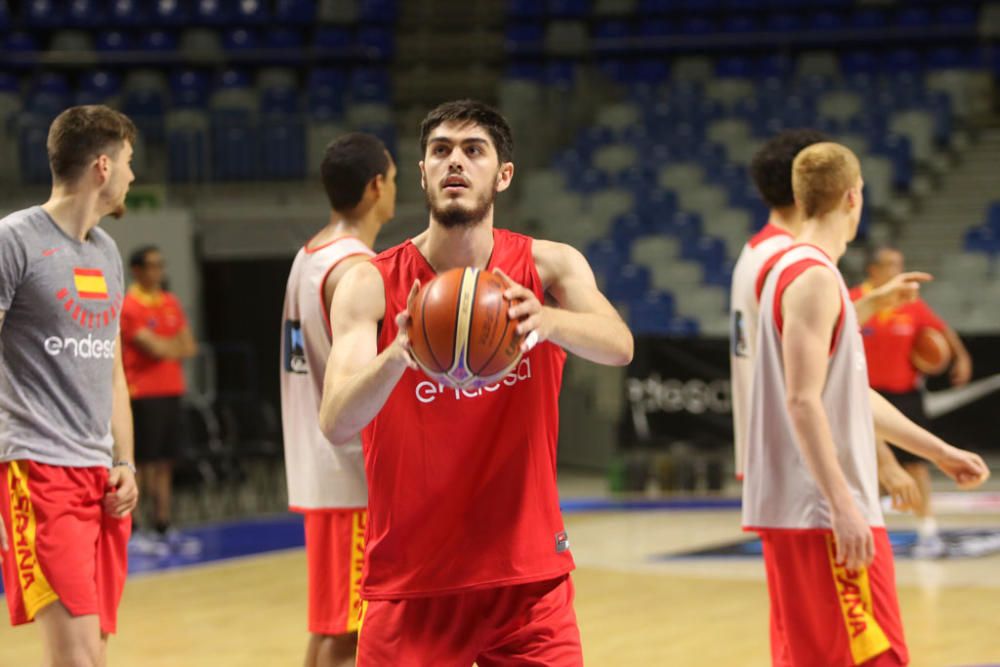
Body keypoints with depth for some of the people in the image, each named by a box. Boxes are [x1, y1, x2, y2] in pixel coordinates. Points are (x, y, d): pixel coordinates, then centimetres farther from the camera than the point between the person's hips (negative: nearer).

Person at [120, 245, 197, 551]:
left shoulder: (171, 303, 14)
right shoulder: (129, 307, -8)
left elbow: (189, 348, 9)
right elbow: (154, 348, -15)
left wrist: (165, 347, -9)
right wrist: (176, 346, 3)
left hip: (171, 391, 7)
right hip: (143, 394, -7)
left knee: (165, 462, 8)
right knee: (144, 464, -7)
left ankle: (163, 527, 12)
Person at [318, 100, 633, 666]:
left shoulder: (547, 266, -3)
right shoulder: (372, 285, -7)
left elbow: (619, 346, -22)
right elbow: (337, 423, -20)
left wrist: (547, 321, -43)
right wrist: (398, 355, -40)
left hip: (529, 580, 1)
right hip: (412, 584, -1)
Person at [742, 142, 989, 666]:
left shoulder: (791, 271, 17)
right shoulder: (814, 278, -14)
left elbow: (849, 392, 22)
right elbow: (802, 402, -22)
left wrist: (938, 451, 23)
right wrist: (843, 506, -25)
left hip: (799, 512, 10)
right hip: (823, 516, -10)